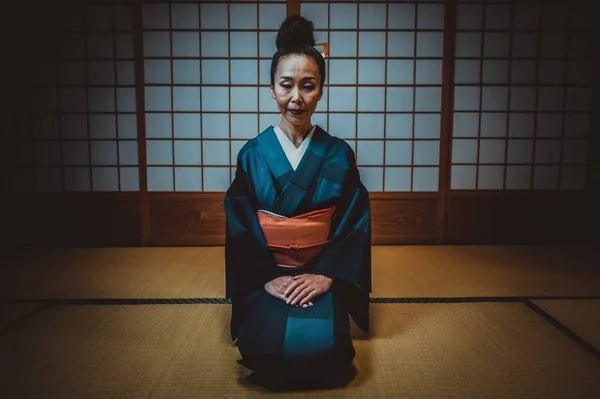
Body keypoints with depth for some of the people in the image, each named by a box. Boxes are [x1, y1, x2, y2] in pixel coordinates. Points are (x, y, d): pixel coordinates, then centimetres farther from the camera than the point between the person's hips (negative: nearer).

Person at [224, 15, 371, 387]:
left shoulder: (339, 154, 0)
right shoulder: (253, 154, 0)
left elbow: (355, 224, -2)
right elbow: (239, 225, -2)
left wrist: (326, 275, -15)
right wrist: (267, 277, -14)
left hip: (323, 273, 0)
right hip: (265, 274, 0)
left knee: (323, 343, -24)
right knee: (265, 343, -25)